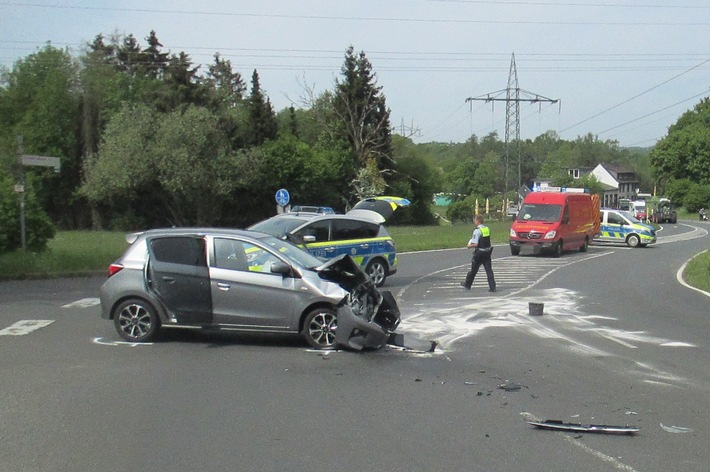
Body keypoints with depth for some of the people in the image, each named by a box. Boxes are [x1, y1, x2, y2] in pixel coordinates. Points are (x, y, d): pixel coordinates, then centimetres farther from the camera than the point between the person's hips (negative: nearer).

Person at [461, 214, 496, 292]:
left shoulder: (477, 231, -17)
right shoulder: (487, 229, 6)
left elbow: (475, 244, -21)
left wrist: (469, 246, -3)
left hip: (479, 253, -6)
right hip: (487, 252, 6)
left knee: (473, 270, 10)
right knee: (489, 270, 3)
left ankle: (467, 284, 26)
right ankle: (492, 287, -3)